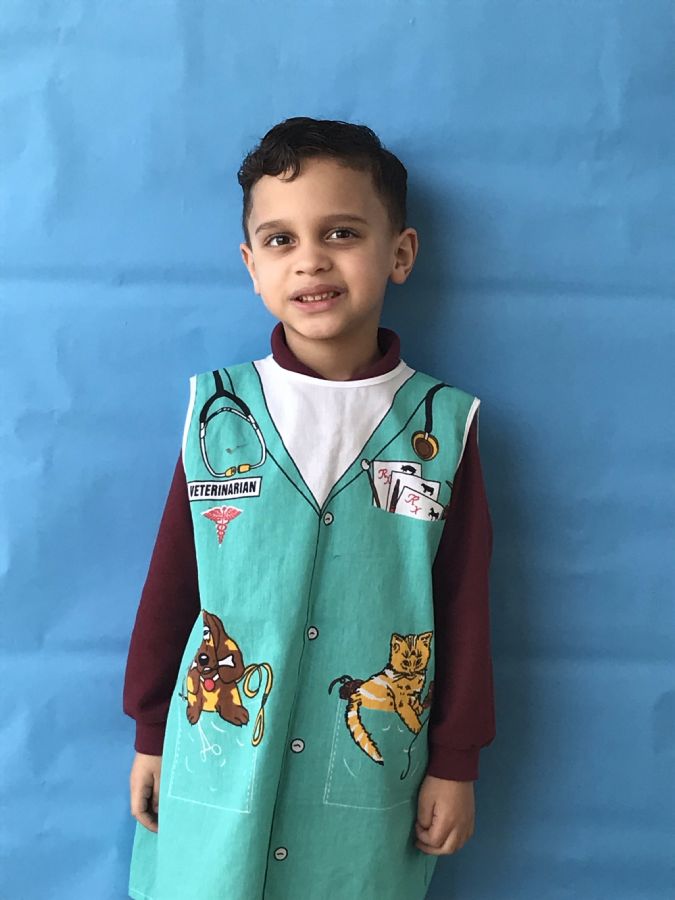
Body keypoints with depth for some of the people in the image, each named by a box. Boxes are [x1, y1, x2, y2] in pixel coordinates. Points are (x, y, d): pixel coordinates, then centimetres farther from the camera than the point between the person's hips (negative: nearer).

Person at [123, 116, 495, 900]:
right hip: (215, 773, 1)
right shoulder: (218, 413, -5)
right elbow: (169, 585, 2)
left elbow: (465, 607, -1)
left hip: (368, 787, 0)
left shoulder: (444, 426, -6)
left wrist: (455, 763, 3)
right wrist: (150, 736, 8)